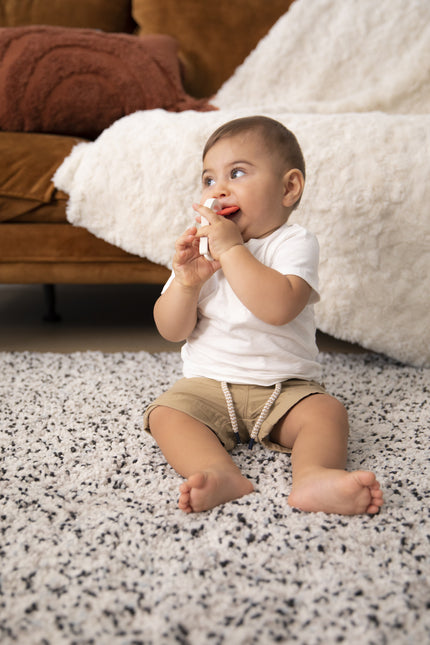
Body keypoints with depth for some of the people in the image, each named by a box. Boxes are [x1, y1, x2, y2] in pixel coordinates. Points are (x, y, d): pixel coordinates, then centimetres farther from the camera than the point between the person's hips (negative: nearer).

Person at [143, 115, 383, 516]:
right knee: (165, 414, -22)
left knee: (327, 411, -25)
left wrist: (232, 249, -24)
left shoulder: (294, 243, -7)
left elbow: (278, 308, -29)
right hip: (208, 385, 2)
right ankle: (221, 474, -43)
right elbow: (172, 331, 0)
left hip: (285, 388, -2)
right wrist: (186, 281, -18)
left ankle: (312, 475, -46)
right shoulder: (200, 247, 5)